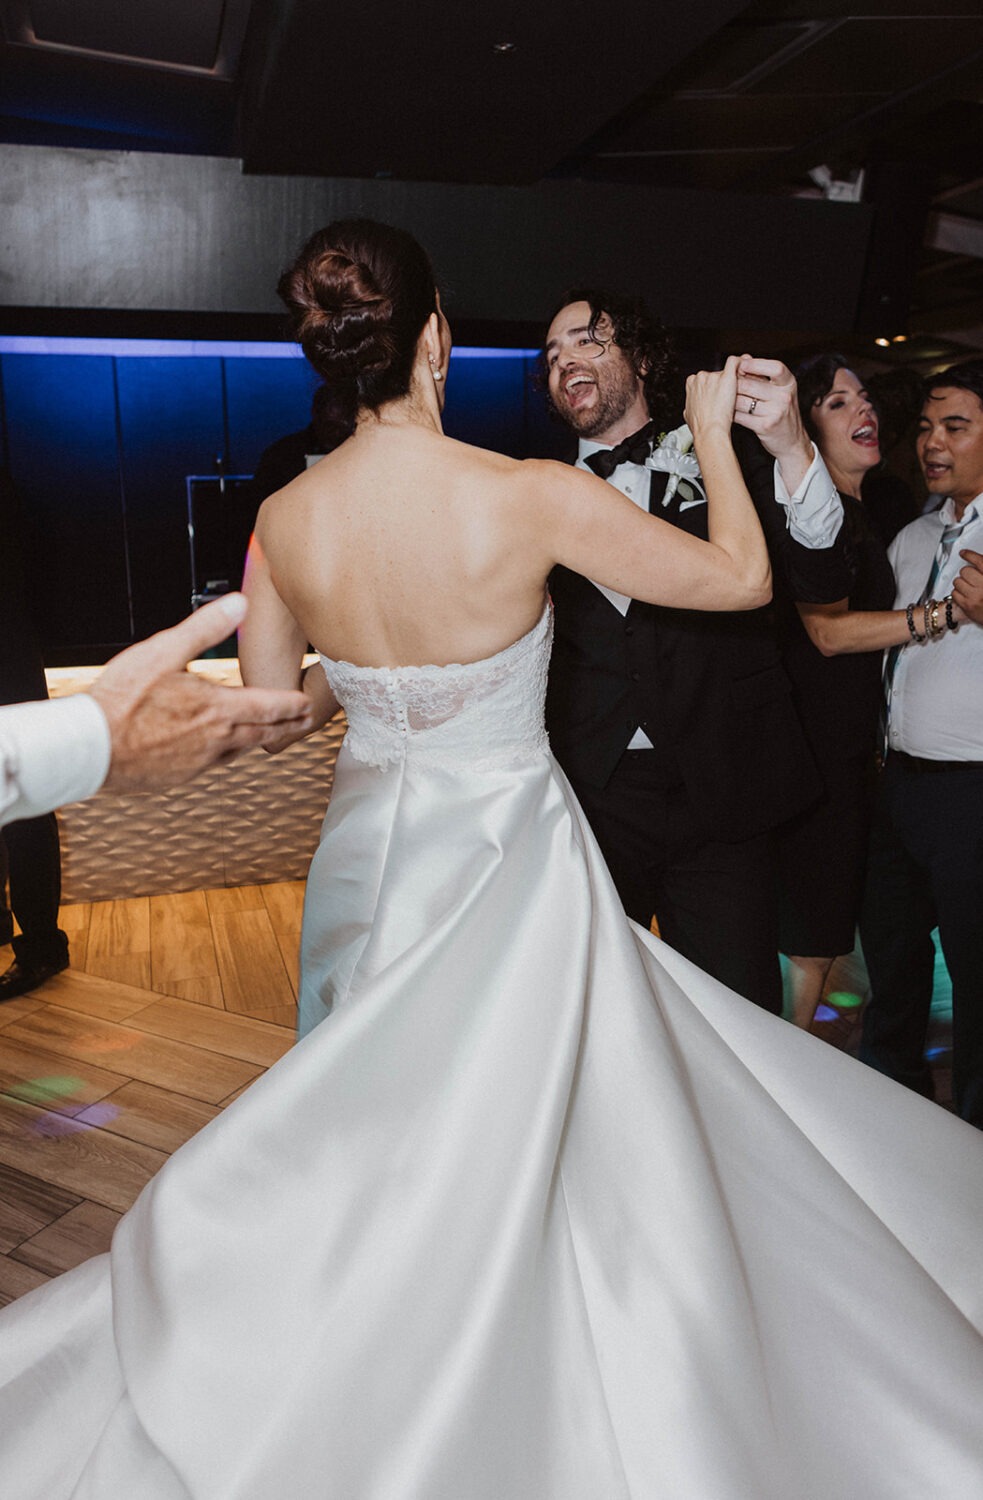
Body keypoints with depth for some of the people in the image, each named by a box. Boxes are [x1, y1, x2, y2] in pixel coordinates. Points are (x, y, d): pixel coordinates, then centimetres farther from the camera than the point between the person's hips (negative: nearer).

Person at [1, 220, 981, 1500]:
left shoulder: (285, 520, -9)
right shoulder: (532, 497, -21)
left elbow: (271, 706, 3)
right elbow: (740, 577, -9)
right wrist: (713, 432, 5)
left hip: (374, 853, 5)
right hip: (507, 853, -4)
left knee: (384, 1111, 24)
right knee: (514, 1125, 15)